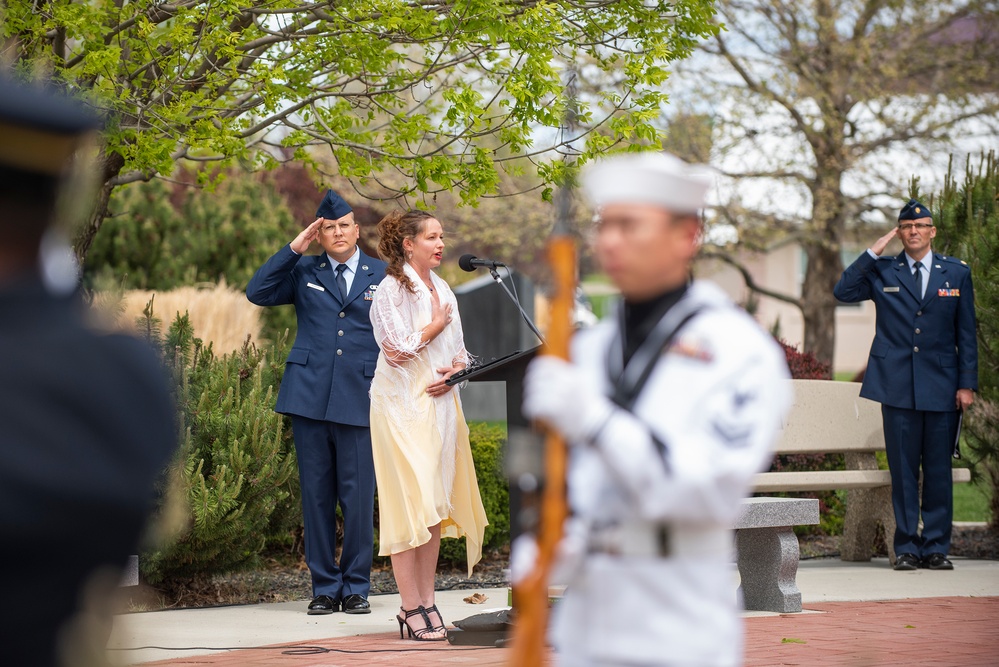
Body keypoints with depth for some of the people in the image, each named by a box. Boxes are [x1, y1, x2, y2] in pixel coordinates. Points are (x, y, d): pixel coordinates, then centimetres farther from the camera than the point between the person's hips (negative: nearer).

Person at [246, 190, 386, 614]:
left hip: (359, 399, -1)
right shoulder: (304, 272, 13)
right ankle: (325, 587, 11)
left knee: (358, 496, -3)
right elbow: (257, 292, 0)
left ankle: (356, 587, 8)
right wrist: (294, 248, -2)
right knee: (316, 494, 4)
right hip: (309, 395, 1)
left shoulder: (381, 276, 10)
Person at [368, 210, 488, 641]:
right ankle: (412, 611, -7)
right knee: (410, 505, -9)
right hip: (403, 406, -7)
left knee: (435, 507, 6)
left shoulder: (442, 289, 16)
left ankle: (426, 604, 11)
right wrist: (438, 323, -4)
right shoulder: (391, 288, -6)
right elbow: (398, 347, -15)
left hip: (440, 405, 7)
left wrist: (453, 371, -3)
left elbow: (458, 349, 17)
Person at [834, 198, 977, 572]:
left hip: (942, 386, 1)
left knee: (939, 469, 3)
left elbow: (966, 333, 9)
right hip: (897, 386, -1)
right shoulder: (882, 272, 8)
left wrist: (967, 383, 3)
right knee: (903, 469, 1)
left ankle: (936, 548, 10)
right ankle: (906, 548, 7)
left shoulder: (956, 273, 10)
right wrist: (873, 253, -6)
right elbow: (843, 292, -5)